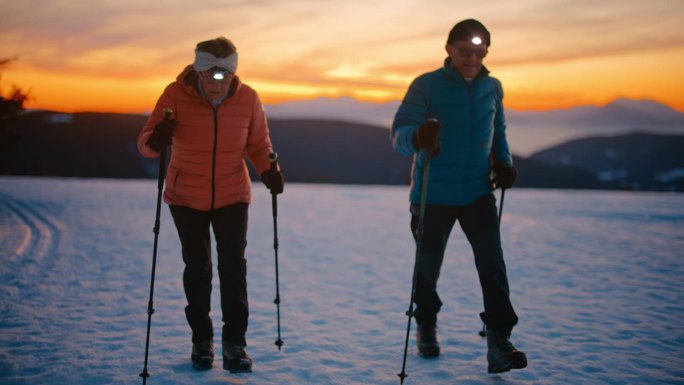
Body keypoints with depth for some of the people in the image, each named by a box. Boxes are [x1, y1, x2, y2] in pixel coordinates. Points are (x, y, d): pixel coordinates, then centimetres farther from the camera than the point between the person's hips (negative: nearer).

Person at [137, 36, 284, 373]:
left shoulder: (247, 98, -12)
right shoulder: (176, 95, -17)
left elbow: (258, 144, 1)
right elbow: (144, 142, -18)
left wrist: (269, 171, -19)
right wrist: (155, 141, -42)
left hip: (232, 196, 1)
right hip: (186, 197, 0)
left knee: (233, 265, -5)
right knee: (197, 266, 8)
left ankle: (234, 342, 4)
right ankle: (201, 339, 24)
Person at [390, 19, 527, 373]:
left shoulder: (492, 88, 5)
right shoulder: (426, 86, -9)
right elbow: (399, 132, -20)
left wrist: (503, 163, 1)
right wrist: (418, 137, -43)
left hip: (477, 192, 3)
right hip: (432, 195, -2)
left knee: (492, 263, -11)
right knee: (428, 264, 10)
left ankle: (498, 343, -9)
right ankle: (426, 327, 35)